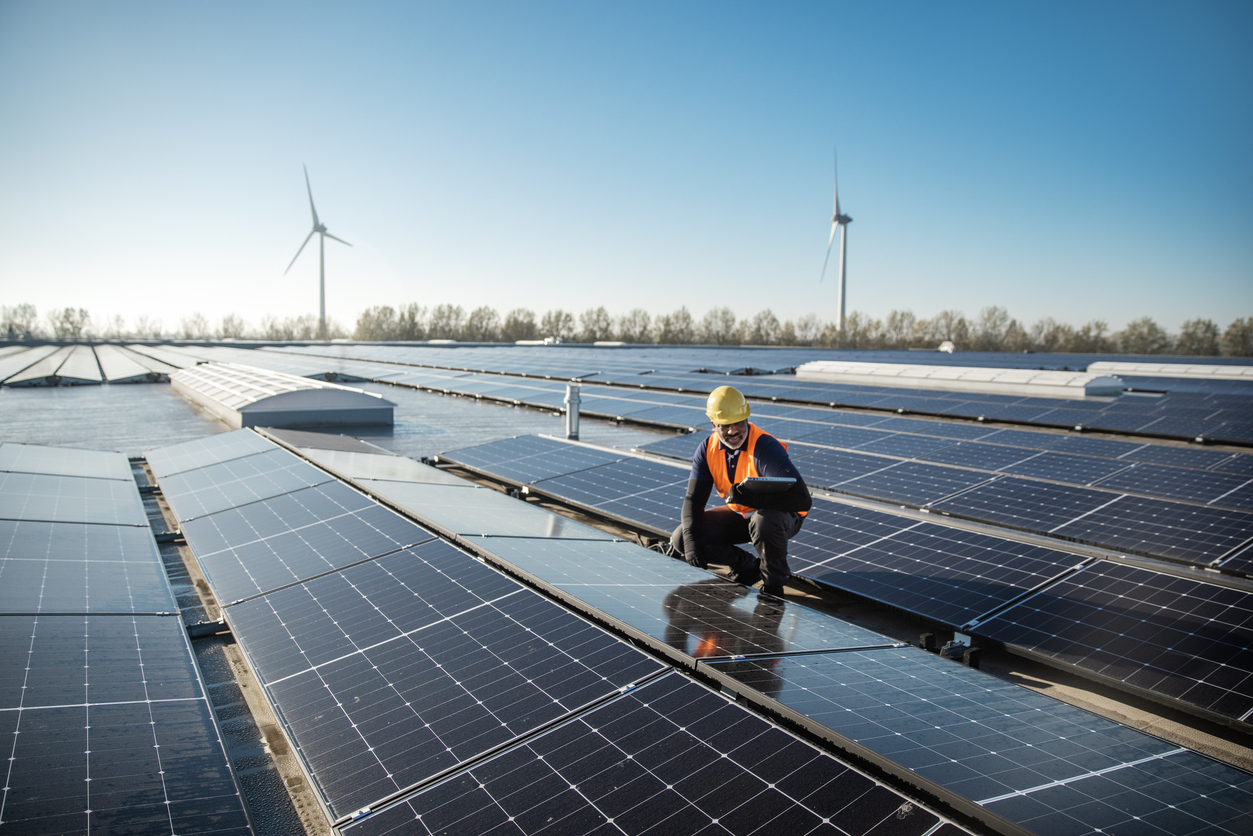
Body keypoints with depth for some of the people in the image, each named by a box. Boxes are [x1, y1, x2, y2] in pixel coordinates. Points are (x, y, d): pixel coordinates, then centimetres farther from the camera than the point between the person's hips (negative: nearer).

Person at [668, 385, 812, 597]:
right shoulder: (708, 449, -11)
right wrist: (691, 543, -25)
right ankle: (746, 565, 9)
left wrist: (749, 497, -44)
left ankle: (774, 584, -12)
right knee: (681, 539, -10)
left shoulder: (766, 448, -29)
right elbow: (693, 500, -9)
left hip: (781, 515, -5)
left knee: (764, 521, -41)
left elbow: (803, 499, -36)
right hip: (739, 515, 6)